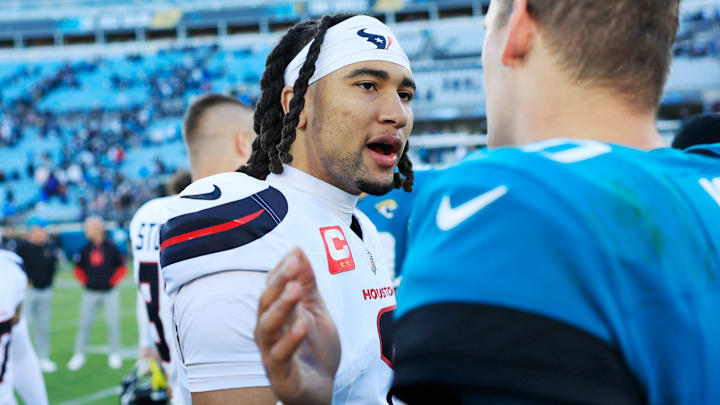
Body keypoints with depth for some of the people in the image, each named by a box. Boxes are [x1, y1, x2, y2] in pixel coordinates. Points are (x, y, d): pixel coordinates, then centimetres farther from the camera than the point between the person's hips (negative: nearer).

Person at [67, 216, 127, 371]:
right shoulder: (85, 248, 1)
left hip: (109, 292, -1)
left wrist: (113, 281, -4)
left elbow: (122, 267, 5)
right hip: (90, 293, 1)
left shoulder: (111, 247, -4)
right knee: (84, 324, 0)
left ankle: (114, 355, 14)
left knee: (113, 323, 3)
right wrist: (85, 281, 1)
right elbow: (78, 269, 13)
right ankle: (79, 355, 7)